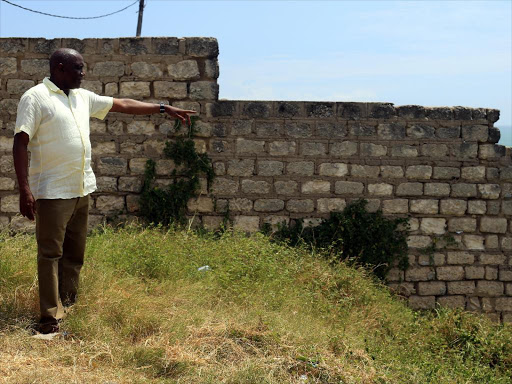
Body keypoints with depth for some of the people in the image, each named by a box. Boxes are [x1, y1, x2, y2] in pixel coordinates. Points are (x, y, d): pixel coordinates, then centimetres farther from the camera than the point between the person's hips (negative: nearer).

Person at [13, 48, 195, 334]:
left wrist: (164, 109, 17)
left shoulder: (82, 97, 14)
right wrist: (24, 189, -19)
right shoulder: (35, 98, -8)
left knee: (75, 254, 13)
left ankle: (69, 308, 24)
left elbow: (123, 105, 19)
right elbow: (21, 143, -12)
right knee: (51, 254, -2)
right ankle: (51, 319, 3)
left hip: (82, 190, 8)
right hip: (52, 192, -7)